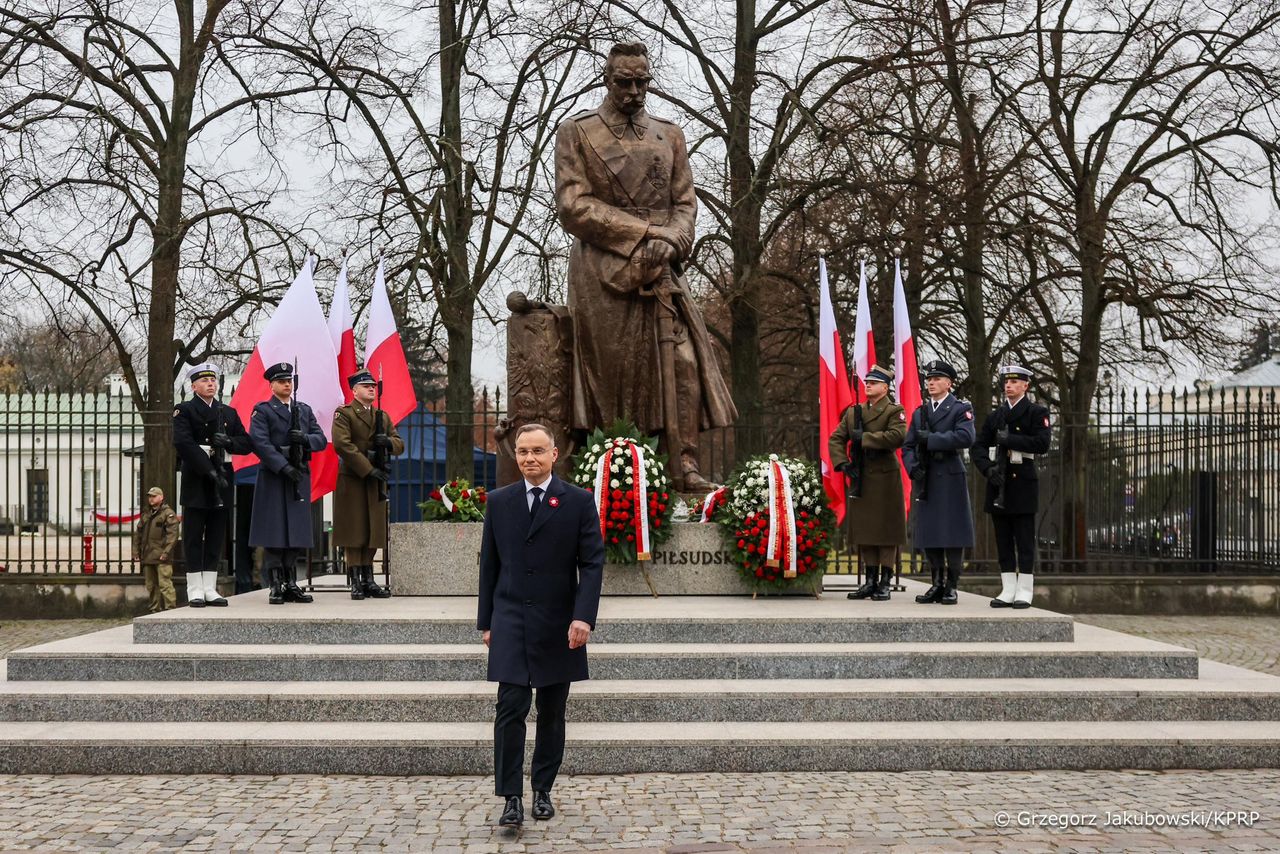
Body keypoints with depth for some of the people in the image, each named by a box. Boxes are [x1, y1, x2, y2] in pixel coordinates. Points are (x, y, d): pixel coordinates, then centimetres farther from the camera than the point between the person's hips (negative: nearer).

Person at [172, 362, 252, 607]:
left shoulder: (229, 412, 17)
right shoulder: (184, 410, 1)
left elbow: (246, 443, 13)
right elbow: (183, 444, -13)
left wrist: (228, 442, -10)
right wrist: (210, 470, -20)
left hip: (222, 480, 5)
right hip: (196, 481, -5)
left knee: (216, 537, 6)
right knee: (194, 538, -1)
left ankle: (210, 589, 11)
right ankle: (195, 590, 2)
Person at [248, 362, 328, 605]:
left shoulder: (304, 410, 18)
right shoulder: (262, 411, 2)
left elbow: (321, 439, 12)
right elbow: (260, 443, -11)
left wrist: (305, 438, -11)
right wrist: (284, 467, -20)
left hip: (299, 477, 5)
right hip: (273, 478, -5)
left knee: (297, 533, 5)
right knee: (273, 534, -4)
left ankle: (291, 585, 11)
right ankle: (276, 586, -2)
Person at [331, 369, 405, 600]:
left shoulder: (383, 416, 18)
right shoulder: (344, 414, -2)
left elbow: (400, 444, 16)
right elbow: (342, 444, -15)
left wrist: (389, 441, -10)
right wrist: (368, 469, -18)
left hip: (376, 481, 6)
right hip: (352, 480, -6)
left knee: (373, 530, 6)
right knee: (353, 530, -3)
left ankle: (368, 580, 13)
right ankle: (356, 582, 0)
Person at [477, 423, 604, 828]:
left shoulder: (579, 501, -1)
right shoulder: (498, 501, 6)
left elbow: (592, 563, -4)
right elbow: (489, 564, 11)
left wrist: (583, 617, -15)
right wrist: (486, 622, 8)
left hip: (558, 626, 0)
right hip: (510, 623, 1)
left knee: (552, 713, 8)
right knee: (511, 708, -9)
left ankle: (543, 790, 20)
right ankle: (511, 797, -7)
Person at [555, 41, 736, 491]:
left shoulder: (669, 134, 16)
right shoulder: (576, 132, 4)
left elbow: (685, 201, 11)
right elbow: (572, 205, -6)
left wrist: (670, 241, -11)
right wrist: (645, 231, -13)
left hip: (660, 268, 3)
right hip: (602, 269, -3)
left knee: (682, 361, -9)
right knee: (607, 367, -1)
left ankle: (685, 466, -8)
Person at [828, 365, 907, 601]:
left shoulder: (894, 411, -2)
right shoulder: (853, 412, 15)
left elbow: (897, 436, -20)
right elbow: (836, 439, 12)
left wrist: (864, 437, -17)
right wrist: (843, 463, -5)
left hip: (885, 478, -6)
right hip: (860, 479, 6)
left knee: (886, 529, -2)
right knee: (864, 529, 8)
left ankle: (885, 584, 3)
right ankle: (871, 581, 16)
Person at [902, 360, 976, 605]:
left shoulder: (961, 408, 1)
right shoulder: (919, 413, 19)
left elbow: (966, 437, -17)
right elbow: (908, 446, 15)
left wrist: (930, 438, -16)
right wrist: (913, 467, -5)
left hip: (949, 480, -5)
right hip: (925, 481, 5)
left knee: (952, 534, -4)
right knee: (928, 534, 5)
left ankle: (951, 586, 2)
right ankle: (937, 584, 14)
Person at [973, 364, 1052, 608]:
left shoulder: (1037, 412, 2)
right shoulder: (995, 416, 16)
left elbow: (1042, 443, -12)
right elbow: (978, 447, 9)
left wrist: (1010, 439, -14)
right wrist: (988, 468, -9)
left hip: (1022, 483, -5)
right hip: (998, 485, 5)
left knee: (1025, 541, -2)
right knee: (1003, 541, 7)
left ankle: (1024, 592, 1)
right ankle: (1008, 591, 11)